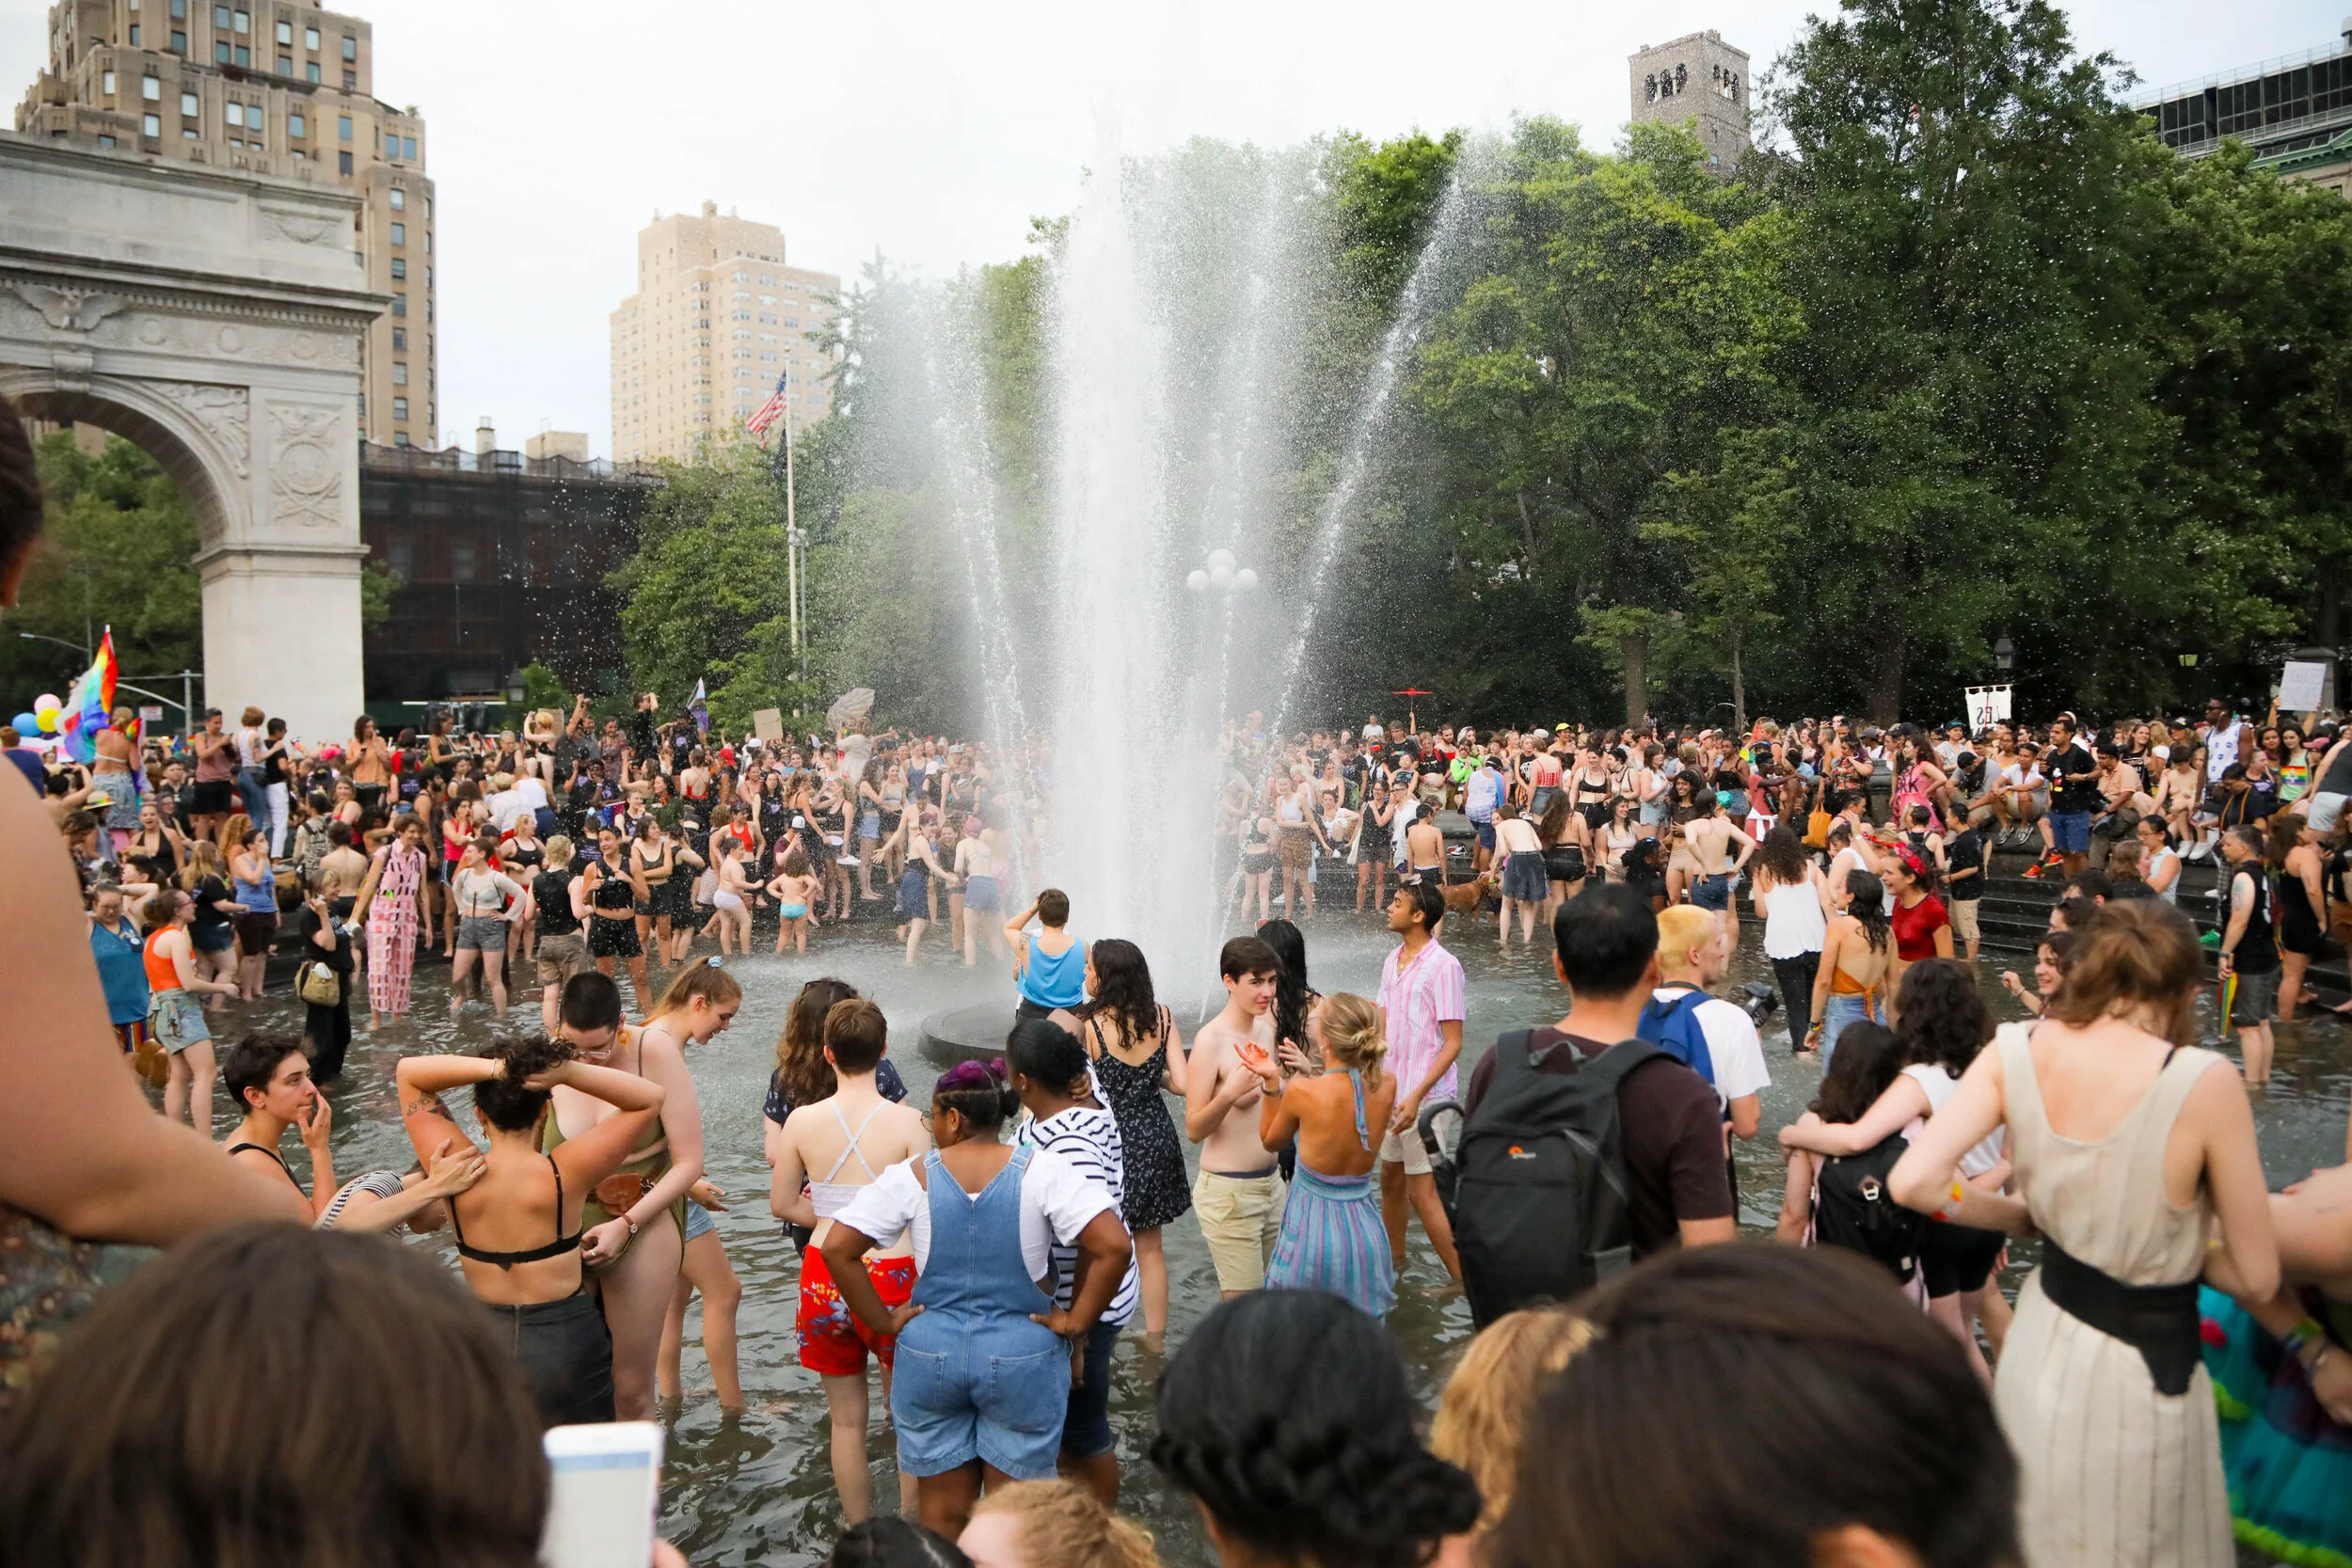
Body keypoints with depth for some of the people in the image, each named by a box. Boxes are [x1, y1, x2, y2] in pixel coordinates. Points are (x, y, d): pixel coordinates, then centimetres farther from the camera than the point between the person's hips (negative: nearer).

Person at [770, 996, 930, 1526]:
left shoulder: (802, 1120, -6)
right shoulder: (908, 1122, -14)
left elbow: (782, 1205, 4)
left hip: (825, 1277, 2)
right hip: (892, 1275, -2)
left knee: (846, 1419, 17)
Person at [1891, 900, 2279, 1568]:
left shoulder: (2015, 1051, -12)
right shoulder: (2206, 1083, -22)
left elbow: (1912, 1181, -18)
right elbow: (2257, 1277, -13)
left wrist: (2024, 1217, 0)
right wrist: (2174, 1244, 8)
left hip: (2039, 1341, 4)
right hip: (2140, 1371, -3)